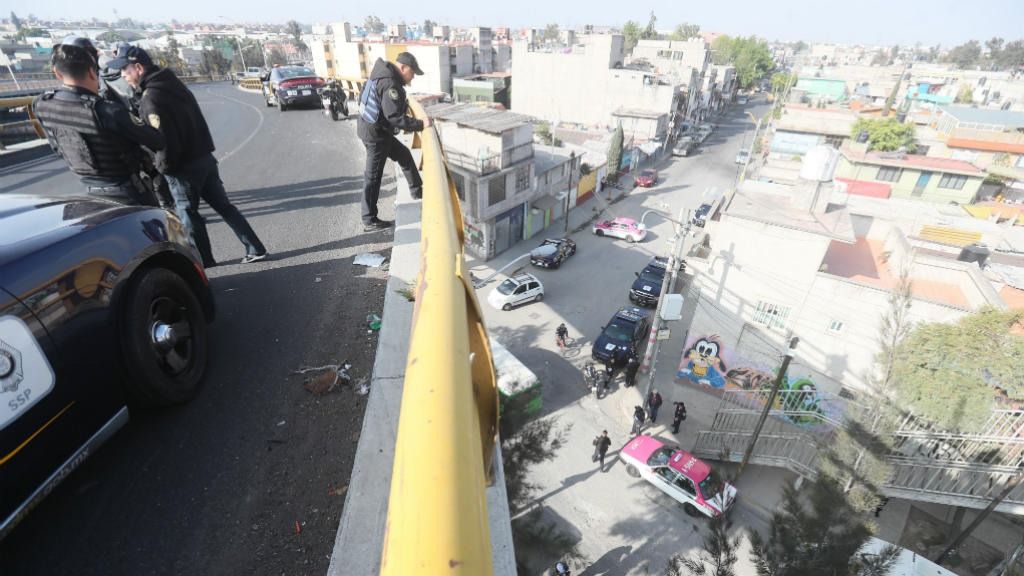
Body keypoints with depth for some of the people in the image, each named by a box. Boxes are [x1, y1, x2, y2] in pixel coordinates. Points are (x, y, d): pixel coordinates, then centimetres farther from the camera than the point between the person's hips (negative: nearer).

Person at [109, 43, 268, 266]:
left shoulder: (151, 99, -18)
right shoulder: (173, 82, 9)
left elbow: (166, 140, -22)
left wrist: (163, 166, -6)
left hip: (184, 166, -8)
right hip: (205, 157, 8)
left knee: (188, 215, 7)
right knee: (223, 205, 12)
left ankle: (204, 259, 18)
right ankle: (255, 248, 12)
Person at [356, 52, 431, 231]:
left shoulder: (383, 76, 9)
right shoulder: (390, 84, -22)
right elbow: (395, 117, -29)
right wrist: (420, 124, -26)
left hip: (370, 128, 10)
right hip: (375, 133, -10)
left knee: (404, 155, 22)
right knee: (373, 177, -2)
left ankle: (417, 191, 36)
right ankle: (369, 220, 8)